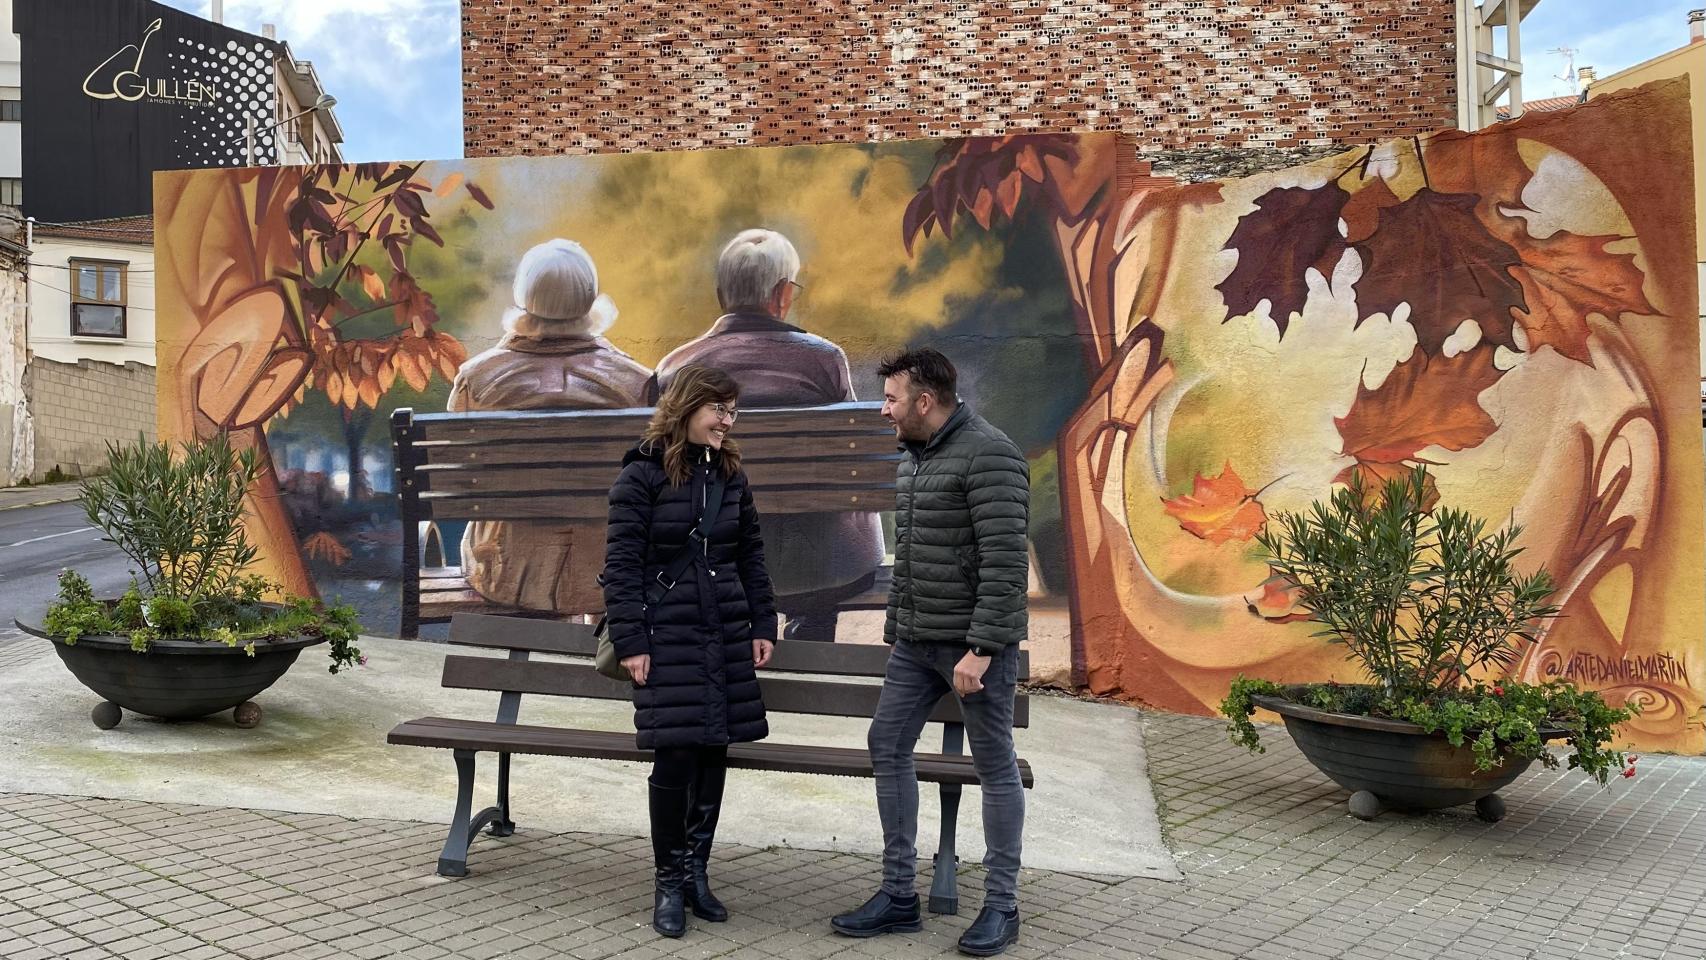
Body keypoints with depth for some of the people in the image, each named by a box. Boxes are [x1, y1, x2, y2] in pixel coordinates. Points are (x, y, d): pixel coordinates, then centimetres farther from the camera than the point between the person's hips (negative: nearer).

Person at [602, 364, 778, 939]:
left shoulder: (730, 475, 9)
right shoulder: (642, 474, -6)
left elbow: (751, 557, 15)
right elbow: (622, 564, -8)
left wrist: (763, 626, 10)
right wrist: (630, 642, -12)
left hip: (725, 633, 5)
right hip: (667, 636, -5)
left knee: (714, 752, 6)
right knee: (676, 756, -7)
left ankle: (695, 872, 20)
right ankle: (669, 884, 9)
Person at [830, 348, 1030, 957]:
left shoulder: (988, 456, -16)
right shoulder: (913, 459, 13)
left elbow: (1005, 561, -21)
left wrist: (981, 649, -24)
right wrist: (894, 627, 19)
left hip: (975, 643, -9)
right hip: (916, 641, 9)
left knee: (994, 766, 3)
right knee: (887, 747, 7)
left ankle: (1001, 906, 15)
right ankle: (899, 895, 17)